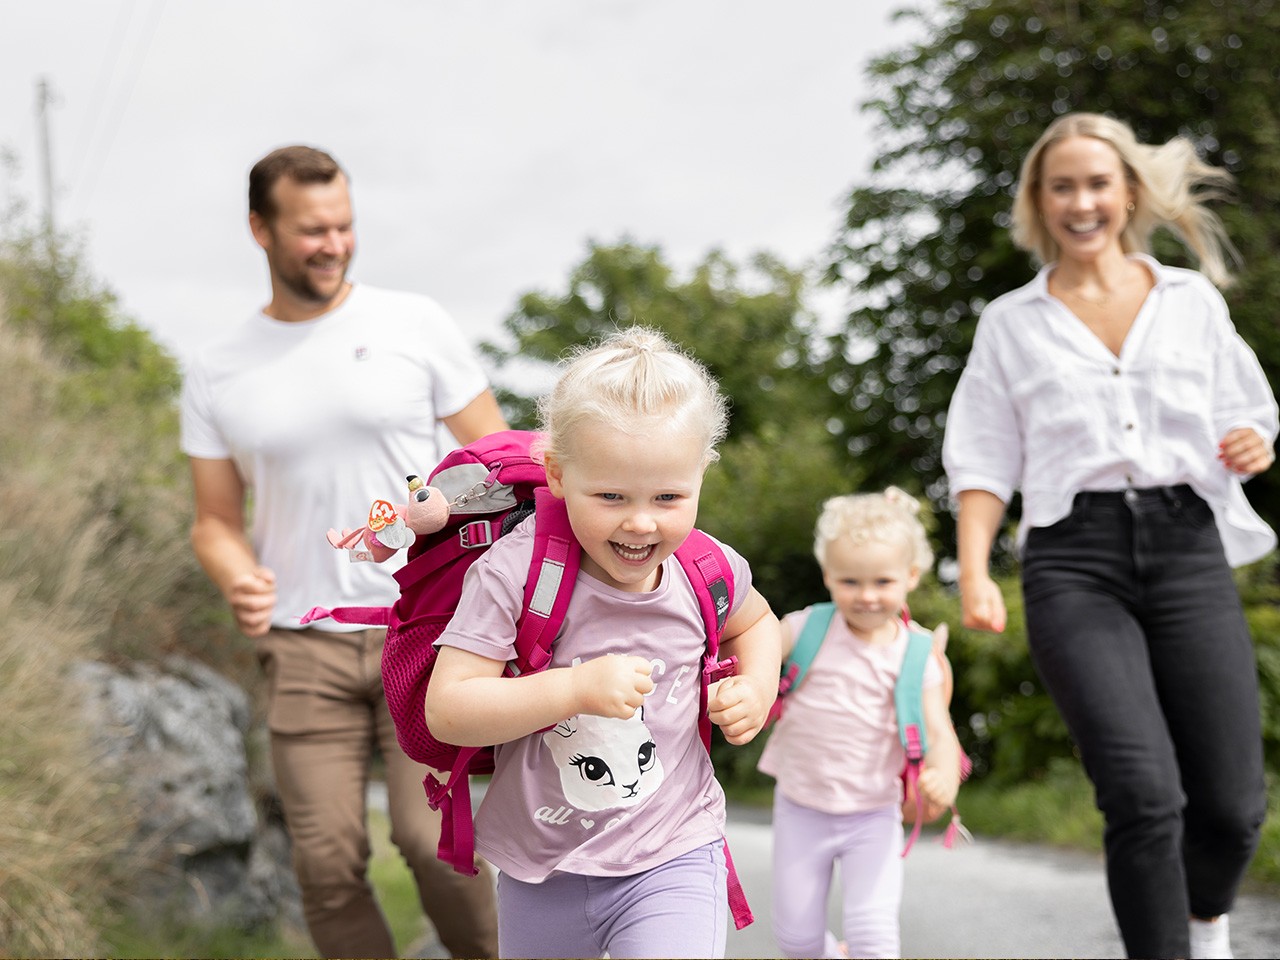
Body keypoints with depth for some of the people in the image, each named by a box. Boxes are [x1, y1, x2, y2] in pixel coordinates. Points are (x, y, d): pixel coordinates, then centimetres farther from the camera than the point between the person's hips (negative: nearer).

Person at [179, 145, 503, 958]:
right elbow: (216, 520, 12)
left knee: (430, 836, -14)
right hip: (305, 647, 2)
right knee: (329, 865, -2)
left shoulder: (413, 324, 1)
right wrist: (238, 578, -11)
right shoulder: (217, 375, 6)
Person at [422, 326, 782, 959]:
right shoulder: (513, 573, -19)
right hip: (540, 871, 0)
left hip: (671, 862, 0)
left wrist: (758, 687, -3)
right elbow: (446, 710, -23)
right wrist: (578, 687, -31)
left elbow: (753, 621, 17)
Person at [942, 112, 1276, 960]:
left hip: (1187, 548, 1)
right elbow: (985, 460, 10)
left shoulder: (1193, 300, 16)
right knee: (1144, 793, -20)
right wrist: (974, 570, -5)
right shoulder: (1011, 322, 13)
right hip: (1075, 561, -1)